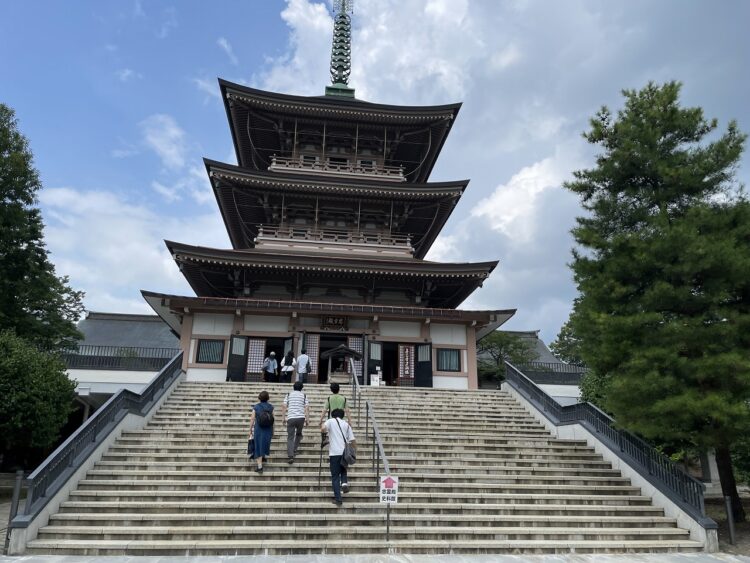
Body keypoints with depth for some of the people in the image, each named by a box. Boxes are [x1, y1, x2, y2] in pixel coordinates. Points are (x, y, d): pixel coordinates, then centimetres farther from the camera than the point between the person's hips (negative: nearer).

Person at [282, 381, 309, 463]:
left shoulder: (288, 395, 10)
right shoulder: (304, 396, 10)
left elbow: (284, 407, 4)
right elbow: (307, 408, 2)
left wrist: (284, 418, 11)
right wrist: (306, 419, 5)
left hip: (291, 418, -1)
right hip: (301, 417, 1)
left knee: (290, 437, -1)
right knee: (298, 434, 25)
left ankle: (290, 456, -12)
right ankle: (294, 450, 22)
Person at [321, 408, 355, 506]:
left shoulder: (330, 421, 7)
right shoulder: (346, 424, 16)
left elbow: (323, 429, -14)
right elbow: (352, 440, 9)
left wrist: (323, 427, 9)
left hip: (334, 453, -3)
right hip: (345, 452, 3)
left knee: (335, 476, 5)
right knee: (343, 470, 27)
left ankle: (338, 499, 1)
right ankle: (344, 482, 1)